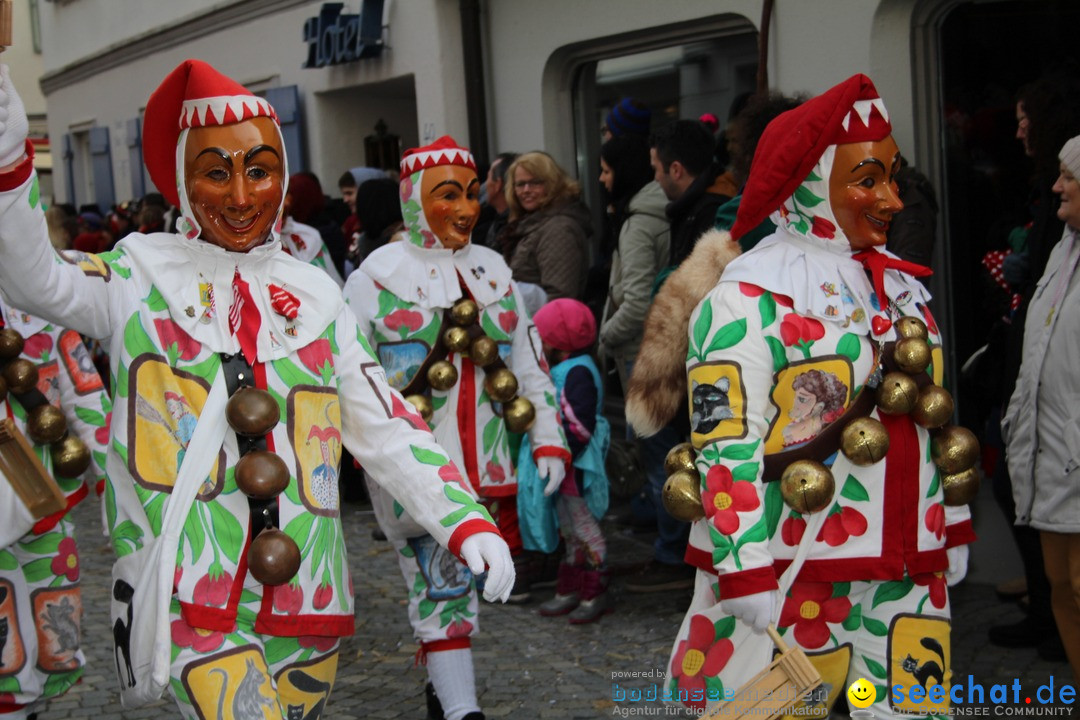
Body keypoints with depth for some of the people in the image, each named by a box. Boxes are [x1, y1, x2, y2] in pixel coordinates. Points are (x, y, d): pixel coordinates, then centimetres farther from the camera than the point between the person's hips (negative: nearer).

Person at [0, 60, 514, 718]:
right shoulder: (143, 274, 4)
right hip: (188, 596, -4)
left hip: (305, 592, 4)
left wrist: (468, 522, -1)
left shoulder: (315, 295, 13)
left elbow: (387, 430, 10)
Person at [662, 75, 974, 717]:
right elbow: (725, 446, -16)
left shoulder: (903, 285, 13)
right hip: (794, 575, -7)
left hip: (909, 570, 7)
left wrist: (955, 530, 20)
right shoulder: (751, 295, -11)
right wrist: (747, 578, -20)